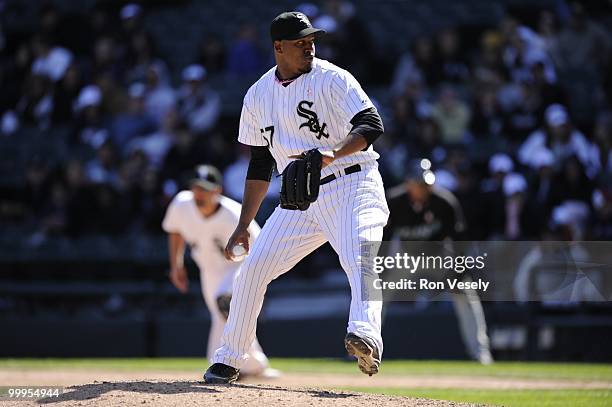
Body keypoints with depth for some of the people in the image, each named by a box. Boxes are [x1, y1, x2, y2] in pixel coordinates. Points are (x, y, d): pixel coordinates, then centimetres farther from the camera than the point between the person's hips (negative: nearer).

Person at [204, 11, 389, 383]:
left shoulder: (332, 79, -6)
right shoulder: (259, 95, 10)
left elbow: (372, 125, -16)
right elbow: (261, 165, 16)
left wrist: (333, 154, -34)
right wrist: (244, 224, 13)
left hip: (351, 187, -5)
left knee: (359, 260, -29)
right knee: (254, 266, -1)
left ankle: (365, 336, -50)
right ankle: (228, 360, 10)